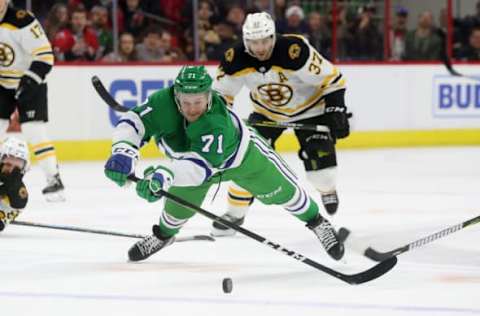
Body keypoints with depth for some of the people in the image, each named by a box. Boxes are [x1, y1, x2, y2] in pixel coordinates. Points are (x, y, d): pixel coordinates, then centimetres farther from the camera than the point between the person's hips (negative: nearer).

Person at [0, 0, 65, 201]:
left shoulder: (22, 22, -24)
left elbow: (45, 55, -24)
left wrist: (30, 81, -30)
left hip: (30, 84, -5)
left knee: (34, 130, -14)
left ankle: (54, 179, -7)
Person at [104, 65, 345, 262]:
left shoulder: (216, 123, -48)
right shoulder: (164, 102, -37)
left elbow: (201, 165, -56)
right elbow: (134, 122, -33)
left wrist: (164, 176, -71)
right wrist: (123, 152, -52)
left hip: (241, 154, -4)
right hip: (189, 156, 4)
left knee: (281, 190, 4)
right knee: (179, 202, 3)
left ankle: (316, 222, 30)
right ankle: (163, 235, 38)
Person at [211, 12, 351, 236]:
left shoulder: (295, 50, -35)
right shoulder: (236, 59, -23)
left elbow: (331, 79, -26)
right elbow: (221, 92, -6)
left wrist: (336, 111, -28)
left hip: (308, 107, -3)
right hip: (267, 112, 3)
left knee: (319, 154, -17)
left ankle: (328, 191, 17)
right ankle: (235, 213, 10)